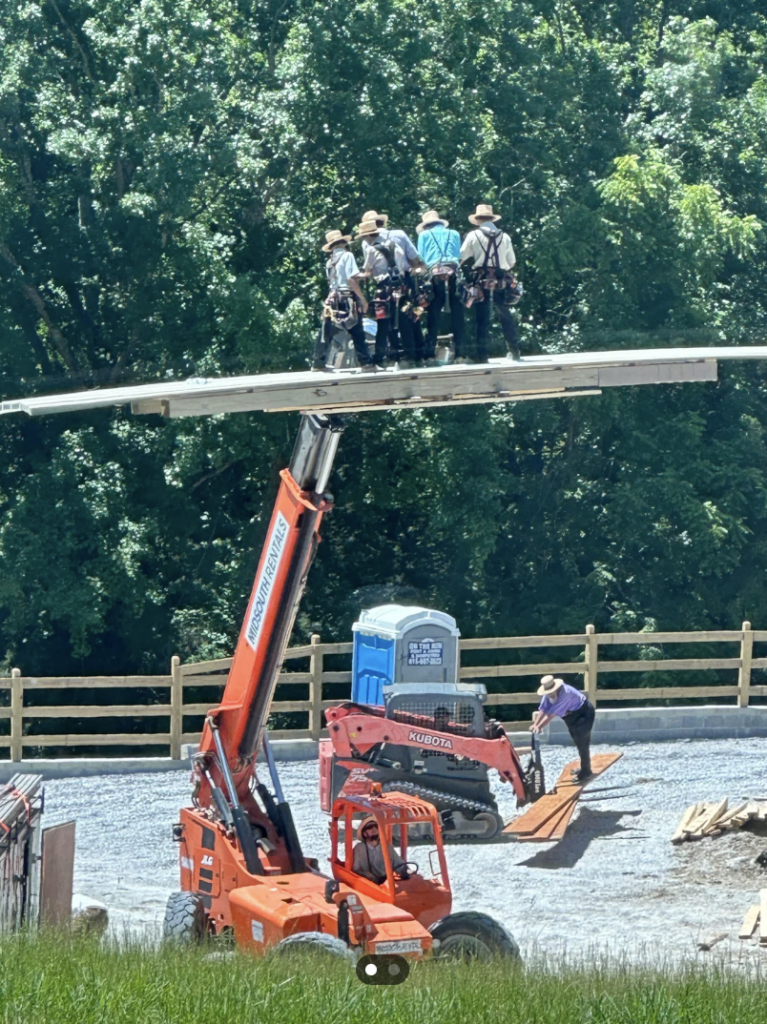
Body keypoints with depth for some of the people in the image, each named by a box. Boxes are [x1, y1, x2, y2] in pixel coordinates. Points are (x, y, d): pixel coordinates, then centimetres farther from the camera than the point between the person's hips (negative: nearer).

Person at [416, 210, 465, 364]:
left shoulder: (424, 235, 15)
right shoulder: (454, 234, 21)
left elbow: (420, 258, 8)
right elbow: (459, 257, 18)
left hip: (435, 274, -2)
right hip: (453, 273, 2)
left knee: (433, 315, -2)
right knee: (457, 314, 3)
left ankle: (429, 355, -7)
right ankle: (459, 353, -1)